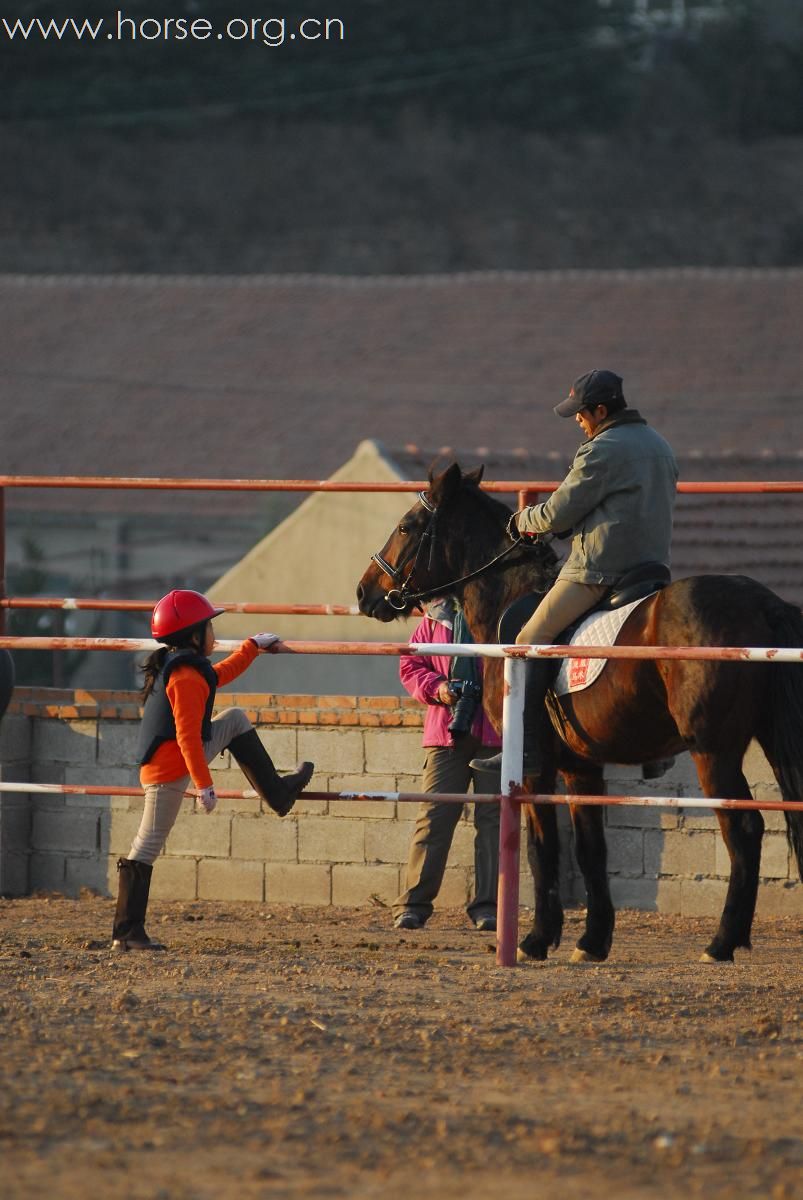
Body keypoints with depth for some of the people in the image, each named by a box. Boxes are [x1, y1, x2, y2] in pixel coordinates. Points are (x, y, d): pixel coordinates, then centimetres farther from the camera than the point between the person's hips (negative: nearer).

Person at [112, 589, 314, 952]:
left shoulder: (175, 665, 12)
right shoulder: (187, 677, -19)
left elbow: (221, 674, 33)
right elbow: (188, 736, -24)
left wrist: (253, 646, 42)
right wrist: (204, 785, -25)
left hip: (180, 758, 10)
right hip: (169, 771, -10)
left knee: (236, 720, 22)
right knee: (147, 847, -8)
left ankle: (277, 792, 27)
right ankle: (126, 932, -8)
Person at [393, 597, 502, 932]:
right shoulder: (435, 619, 11)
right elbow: (410, 665, 13)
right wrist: (436, 687, -7)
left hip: (494, 732, -2)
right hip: (445, 730, 2)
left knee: (492, 818, 1)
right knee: (433, 816, 0)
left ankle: (487, 906, 7)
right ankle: (413, 905, 3)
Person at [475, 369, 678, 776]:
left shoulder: (601, 451, -11)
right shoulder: (659, 446, 18)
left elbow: (559, 514, -8)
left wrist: (524, 520, 13)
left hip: (599, 570, -9)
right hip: (653, 567, 9)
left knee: (532, 639, -6)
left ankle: (526, 747, -14)